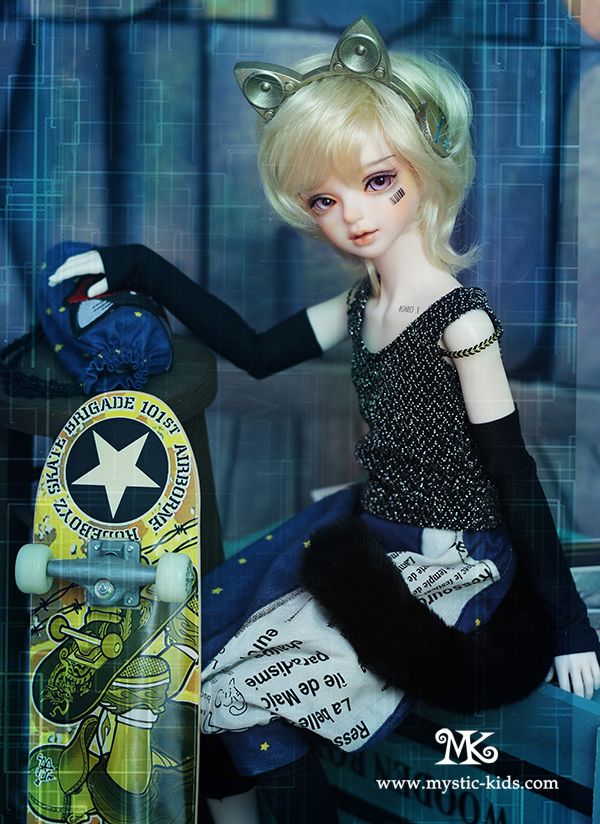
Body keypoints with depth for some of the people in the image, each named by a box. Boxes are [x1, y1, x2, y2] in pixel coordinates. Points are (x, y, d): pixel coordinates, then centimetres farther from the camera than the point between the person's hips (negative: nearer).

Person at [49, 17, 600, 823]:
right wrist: (141, 268, 9)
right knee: (206, 624, 1)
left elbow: (513, 474, -17)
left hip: (449, 562, -8)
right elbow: (256, 350, 13)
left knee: (245, 674, -13)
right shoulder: (360, 303, 3)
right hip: (369, 533, 8)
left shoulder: (460, 319, -19)